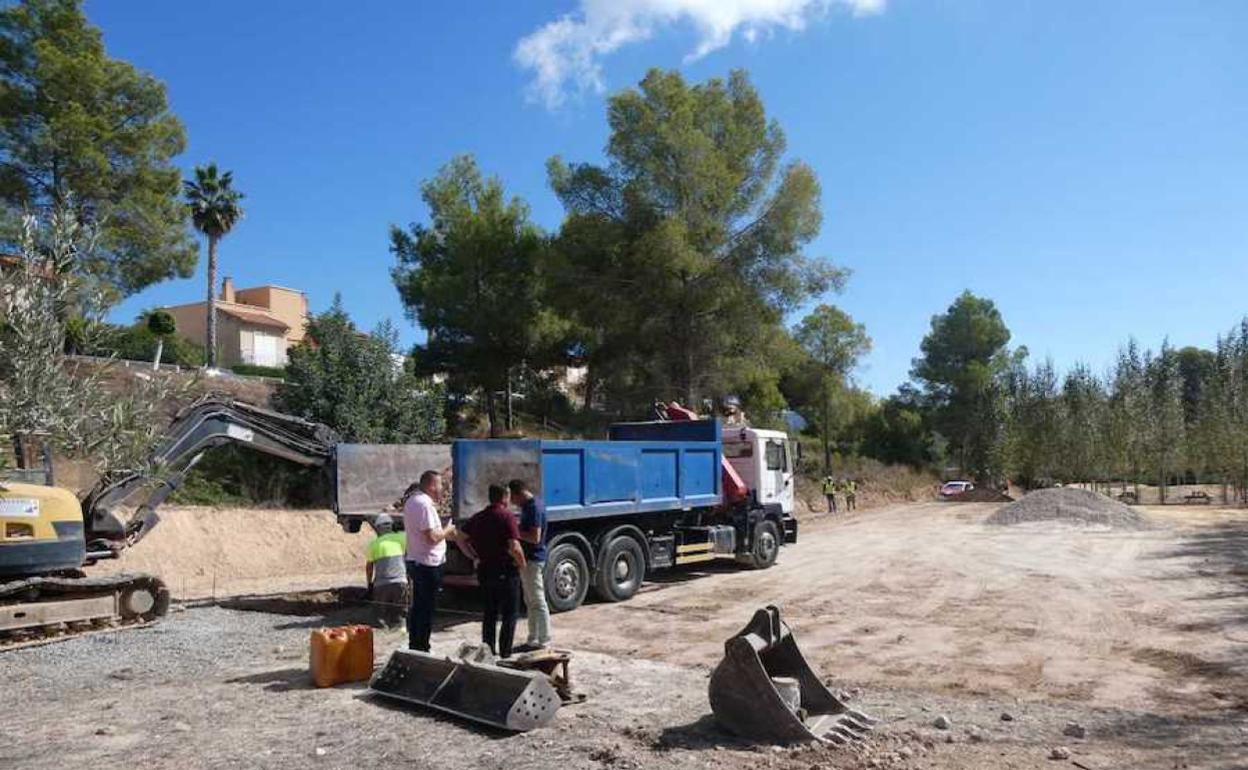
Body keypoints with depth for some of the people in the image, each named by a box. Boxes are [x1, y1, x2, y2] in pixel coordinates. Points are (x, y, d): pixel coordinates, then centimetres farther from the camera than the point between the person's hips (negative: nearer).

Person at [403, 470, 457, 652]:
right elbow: (432, 537, -26)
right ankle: (421, 649, 5)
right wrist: (447, 530, -8)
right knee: (427, 610, -1)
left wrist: (445, 534, 15)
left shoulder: (412, 500, 11)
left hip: (415, 561, 10)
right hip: (428, 564, -10)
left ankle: (414, 647, 24)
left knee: (417, 607, 16)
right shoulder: (424, 504, -21)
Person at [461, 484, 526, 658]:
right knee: (509, 615, 5)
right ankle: (505, 654, 5)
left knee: (490, 613, 17)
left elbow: (462, 539, 10)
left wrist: (475, 557, 15)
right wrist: (522, 563, -9)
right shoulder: (507, 517, -15)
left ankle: (488, 651, 20)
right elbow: (514, 547, -24)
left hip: (484, 570, 6)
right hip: (506, 572, -6)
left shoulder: (478, 518, 6)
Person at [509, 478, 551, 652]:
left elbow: (535, 537, -24)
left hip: (533, 560, -10)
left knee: (538, 602, -4)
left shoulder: (534, 508, -19)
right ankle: (533, 641, 22)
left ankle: (544, 643, 2)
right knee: (530, 602, 14)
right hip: (528, 559, 10)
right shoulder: (528, 506, 12)